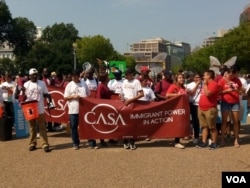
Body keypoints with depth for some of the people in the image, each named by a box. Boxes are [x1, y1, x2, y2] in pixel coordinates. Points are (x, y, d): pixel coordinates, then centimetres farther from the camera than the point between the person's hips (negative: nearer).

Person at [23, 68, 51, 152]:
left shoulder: (42, 83, 3)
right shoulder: (26, 84, 1)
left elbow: (46, 94, 7)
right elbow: (24, 96, 4)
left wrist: (49, 97, -12)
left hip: (40, 109, 0)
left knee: (42, 127, 1)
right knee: (32, 127, 10)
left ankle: (45, 144, 1)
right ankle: (32, 144, 20)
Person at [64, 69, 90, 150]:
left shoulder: (84, 83, 9)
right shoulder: (69, 85, 2)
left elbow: (88, 94, 15)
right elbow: (65, 98, 1)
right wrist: (73, 96, -16)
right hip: (73, 109, -1)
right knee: (74, 126, 2)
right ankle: (76, 143, 12)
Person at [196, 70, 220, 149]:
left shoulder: (214, 84, -12)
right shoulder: (206, 84, 17)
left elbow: (207, 93, -24)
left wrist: (205, 85, -12)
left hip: (210, 109, -9)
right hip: (201, 108, 9)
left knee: (212, 127, 0)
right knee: (204, 126, 11)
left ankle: (214, 143, 8)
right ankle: (204, 142, 16)